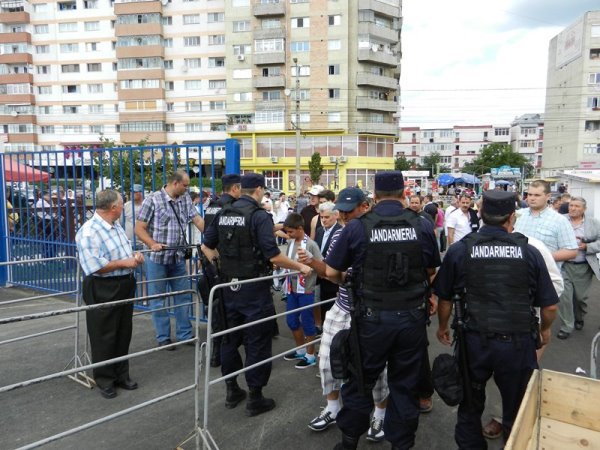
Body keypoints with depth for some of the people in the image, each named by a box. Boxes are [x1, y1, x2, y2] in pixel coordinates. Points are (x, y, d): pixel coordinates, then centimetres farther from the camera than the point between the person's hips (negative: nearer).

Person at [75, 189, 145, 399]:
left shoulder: (116, 226, 10)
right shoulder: (89, 232, -20)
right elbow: (94, 266, -27)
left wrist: (135, 256, 1)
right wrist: (125, 263, -20)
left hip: (125, 286, 9)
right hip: (103, 290, -9)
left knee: (123, 333, 16)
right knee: (104, 337, 6)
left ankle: (121, 374, 31)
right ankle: (104, 380, 22)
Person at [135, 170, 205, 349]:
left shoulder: (185, 199, 6)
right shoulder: (152, 200, -10)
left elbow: (198, 220, 2)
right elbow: (139, 228, -9)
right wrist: (152, 244, -25)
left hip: (178, 258, 5)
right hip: (157, 259, -5)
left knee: (183, 297, 12)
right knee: (159, 300, 7)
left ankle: (185, 334, 25)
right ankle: (163, 338, 20)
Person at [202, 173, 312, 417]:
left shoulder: (223, 214, 6)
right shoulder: (259, 215, -14)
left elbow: (207, 246, 14)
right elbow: (273, 256, -20)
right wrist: (300, 267, -9)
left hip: (228, 286, 7)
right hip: (254, 289, -6)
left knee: (230, 338, 17)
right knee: (257, 342, 5)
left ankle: (232, 390, 30)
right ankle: (255, 399, 15)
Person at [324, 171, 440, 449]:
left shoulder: (357, 227, -11)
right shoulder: (423, 226, -5)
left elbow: (331, 272, -5)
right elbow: (431, 271, 9)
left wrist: (352, 284, 16)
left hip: (373, 317, -2)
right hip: (413, 316, 2)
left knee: (359, 380, 16)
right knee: (405, 384, 17)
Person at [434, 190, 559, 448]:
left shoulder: (459, 250, -7)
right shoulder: (529, 252, -6)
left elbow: (444, 298, 2)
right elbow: (550, 305, 1)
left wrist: (443, 327, 20)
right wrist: (544, 329, 21)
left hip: (475, 340, 0)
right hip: (519, 342, 0)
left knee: (470, 408, 22)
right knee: (517, 414, 20)